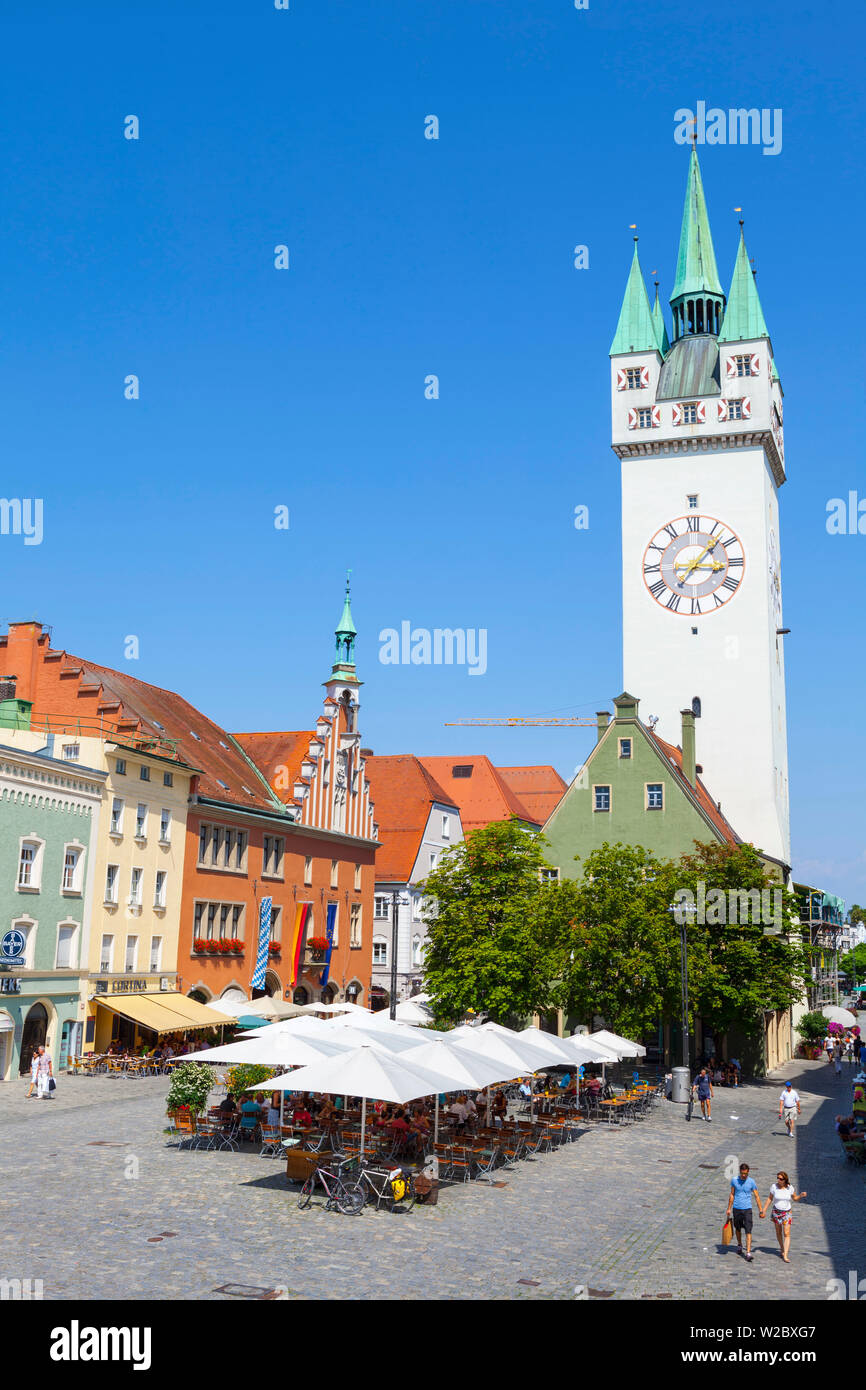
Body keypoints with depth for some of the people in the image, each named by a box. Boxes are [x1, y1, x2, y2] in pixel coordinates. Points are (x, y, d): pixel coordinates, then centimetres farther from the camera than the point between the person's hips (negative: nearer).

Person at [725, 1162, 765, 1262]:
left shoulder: (751, 1182, -6)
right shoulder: (734, 1180, -2)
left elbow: (757, 1196, 0)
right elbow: (732, 1195, 8)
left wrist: (761, 1210, -3)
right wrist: (729, 1209, 9)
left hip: (747, 1209, -2)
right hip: (736, 1209, 2)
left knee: (748, 1231, -10)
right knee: (738, 1228, 16)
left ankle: (748, 1253, -12)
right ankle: (739, 1245, 41)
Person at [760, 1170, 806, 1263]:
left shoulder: (790, 1188, -8)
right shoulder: (774, 1186, -10)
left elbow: (795, 1198, 6)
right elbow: (770, 1198, 1)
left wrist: (801, 1195, -14)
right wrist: (764, 1210, 0)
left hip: (787, 1212, -1)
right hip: (776, 1212, 1)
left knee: (787, 1234, -9)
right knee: (778, 1232, 13)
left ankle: (785, 1256, -10)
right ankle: (782, 1249, 38)